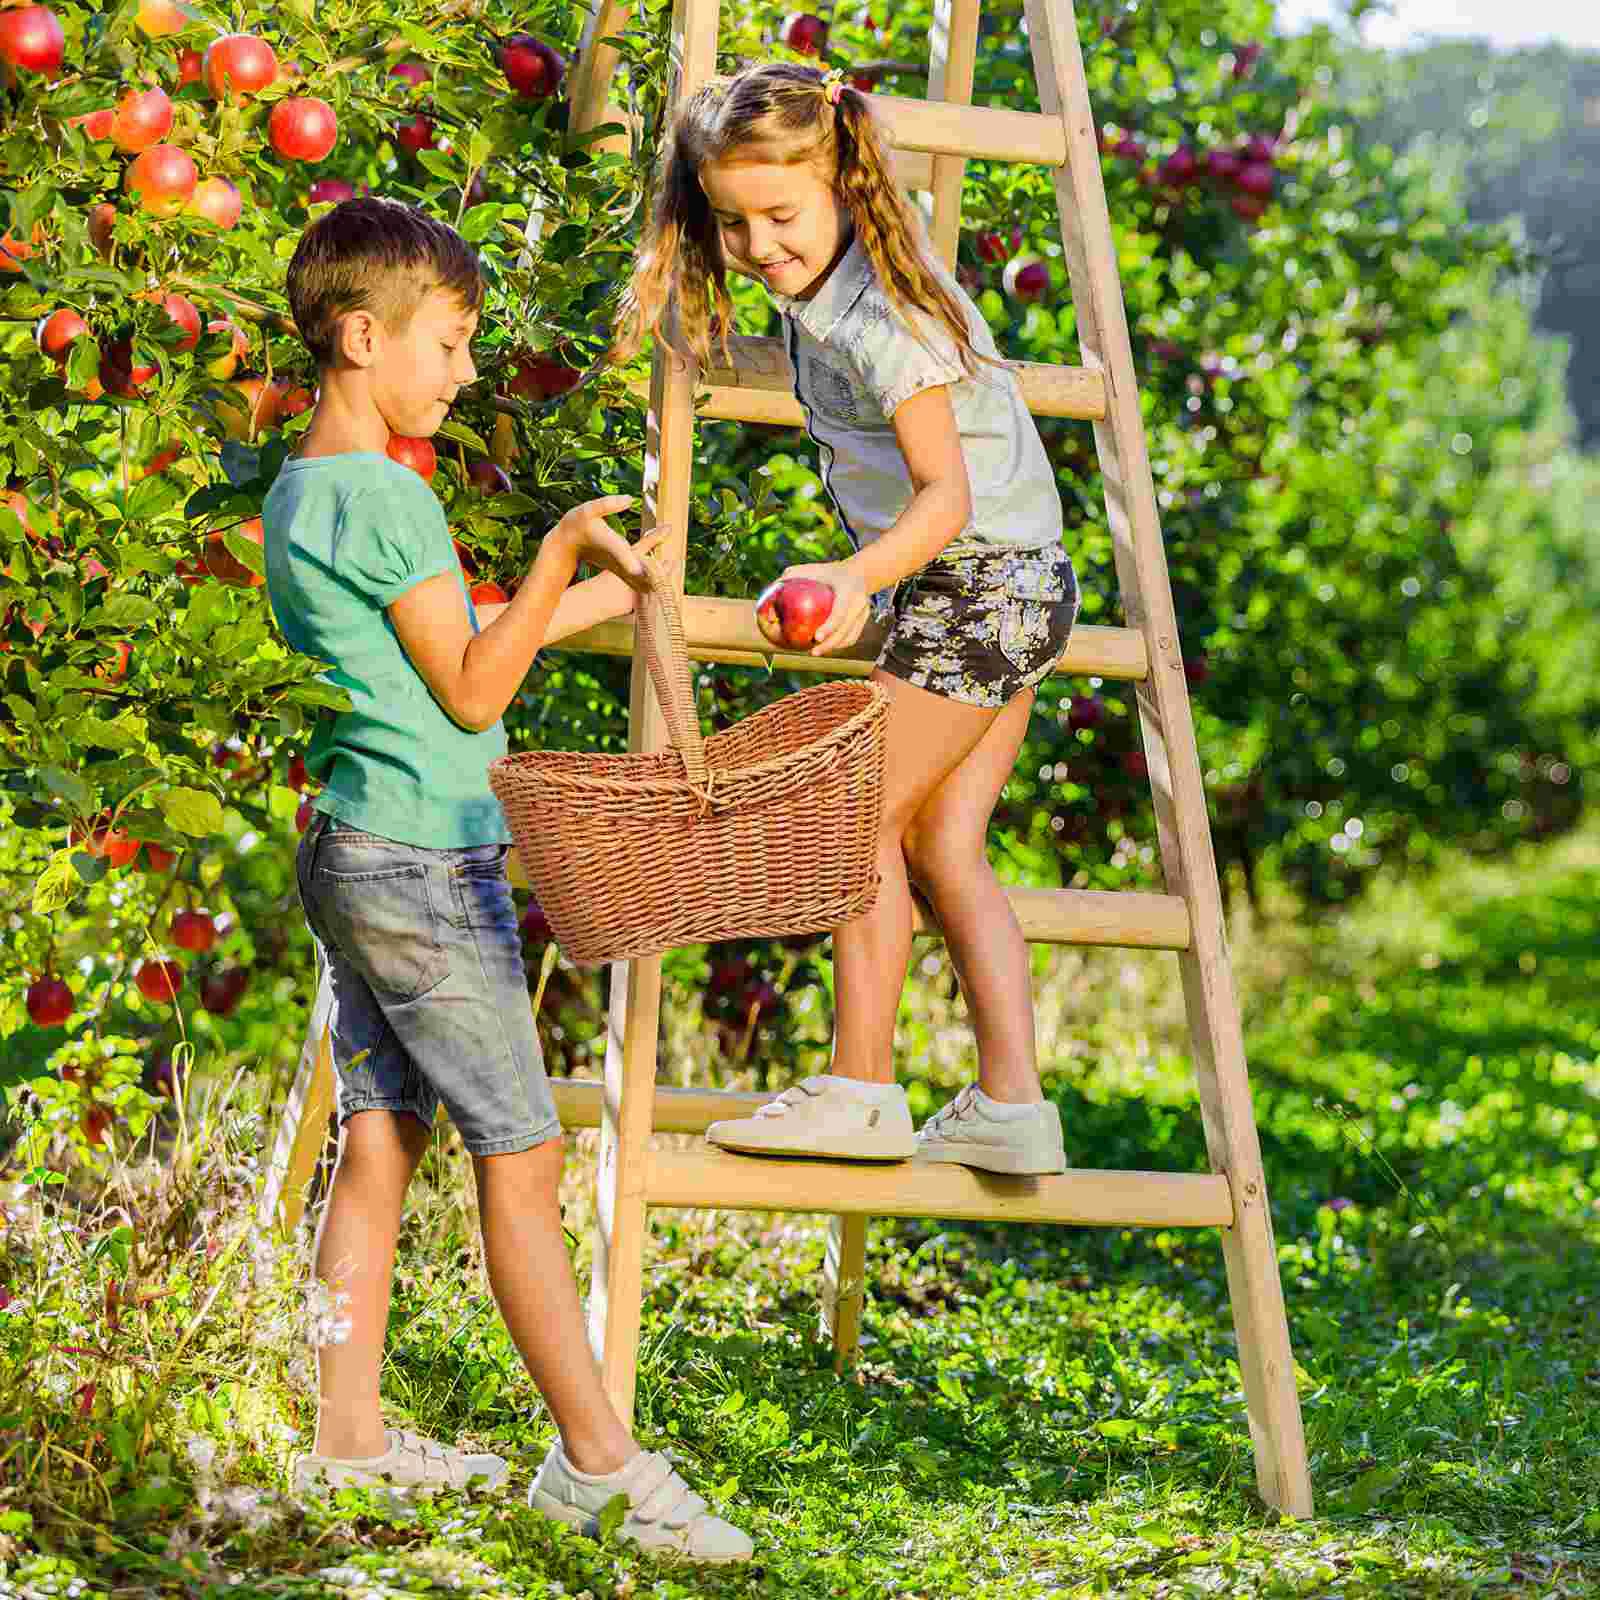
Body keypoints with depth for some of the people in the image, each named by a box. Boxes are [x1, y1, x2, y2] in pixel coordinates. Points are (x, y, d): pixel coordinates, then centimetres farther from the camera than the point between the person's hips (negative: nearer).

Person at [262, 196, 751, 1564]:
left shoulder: (295, 497, 14)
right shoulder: (387, 498, -16)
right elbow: (474, 692, -13)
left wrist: (597, 595, 23)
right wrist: (561, 554, -16)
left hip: (347, 854, 10)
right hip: (426, 865, -10)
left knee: (380, 1143, 12)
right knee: (522, 1159, -4)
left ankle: (348, 1440, 18)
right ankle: (600, 1460, 1)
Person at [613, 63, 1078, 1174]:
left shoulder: (880, 320, -22)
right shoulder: (823, 293, 6)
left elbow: (947, 495, -27)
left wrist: (858, 577, -40)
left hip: (980, 581, -9)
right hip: (1008, 592, 9)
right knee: (945, 846, 6)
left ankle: (863, 1093, 1)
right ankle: (1012, 1106, 3)